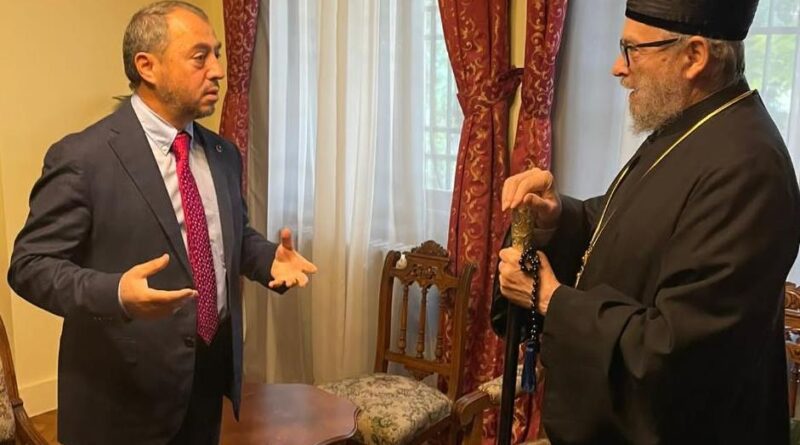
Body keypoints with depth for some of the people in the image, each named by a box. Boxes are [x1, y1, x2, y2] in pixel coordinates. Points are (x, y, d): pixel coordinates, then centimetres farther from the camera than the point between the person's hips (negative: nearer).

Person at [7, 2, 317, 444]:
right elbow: (30, 264, -14)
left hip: (212, 370, 6)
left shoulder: (223, 154, 7)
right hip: (126, 388, -5)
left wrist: (269, 258, -4)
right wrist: (116, 294, -32)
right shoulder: (82, 157, -14)